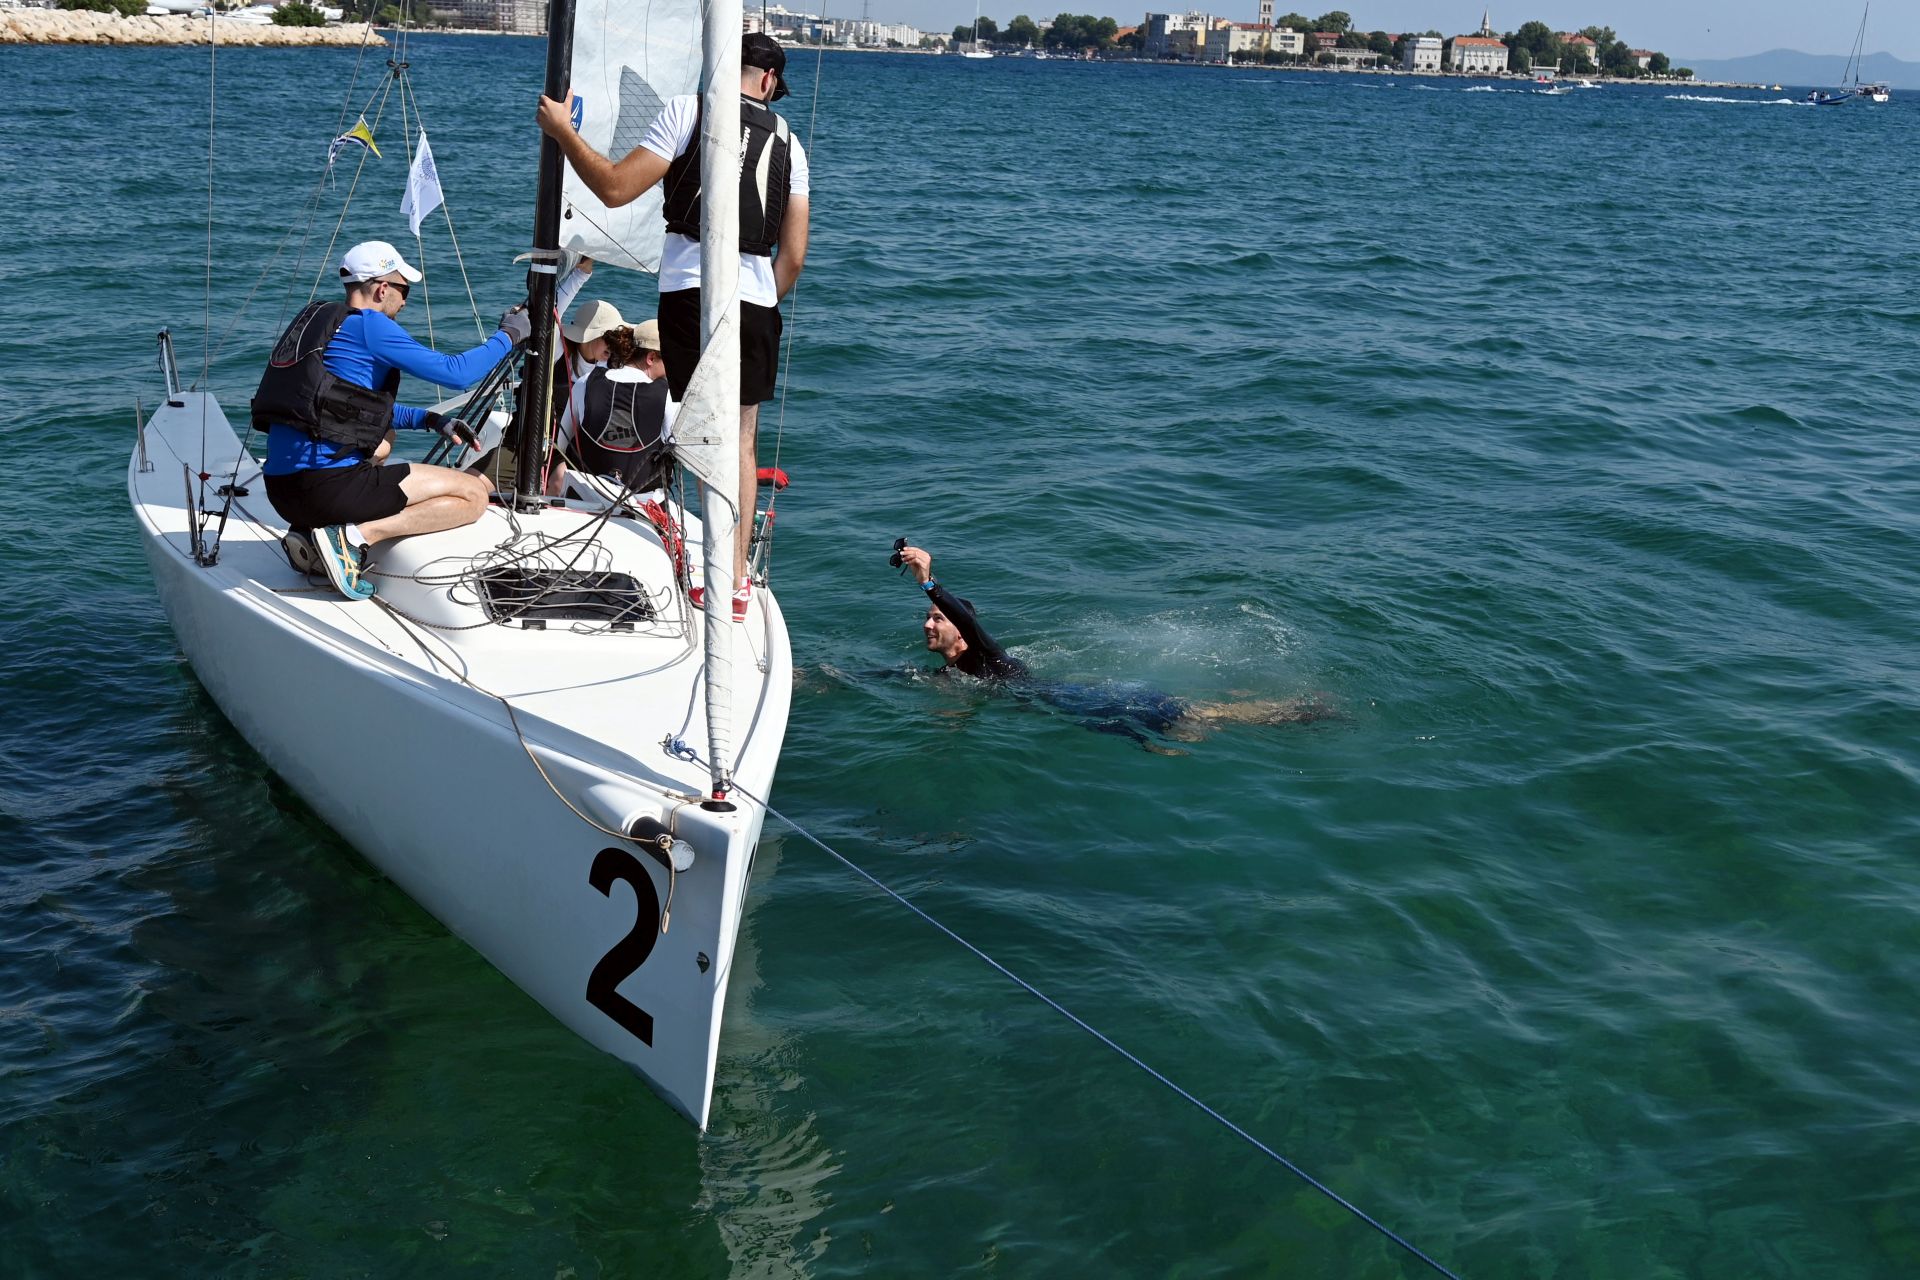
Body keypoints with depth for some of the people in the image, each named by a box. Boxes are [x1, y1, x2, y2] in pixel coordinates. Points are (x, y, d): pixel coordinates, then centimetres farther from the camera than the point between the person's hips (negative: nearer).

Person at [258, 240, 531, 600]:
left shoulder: (316, 319, 20)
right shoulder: (368, 325, -7)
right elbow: (456, 372, -9)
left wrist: (431, 419, 22)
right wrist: (508, 335, 7)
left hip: (281, 489, 9)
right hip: (325, 486, -9)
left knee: (382, 440, 40)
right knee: (474, 496, -3)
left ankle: (309, 530, 16)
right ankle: (351, 537, -13)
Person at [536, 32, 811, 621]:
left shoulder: (688, 110, 1)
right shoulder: (788, 141, 14)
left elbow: (614, 187, -4)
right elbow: (793, 255, 12)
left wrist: (561, 129, 9)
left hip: (692, 289, -4)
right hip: (757, 298, 4)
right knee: (742, 440, 12)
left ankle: (729, 576, -7)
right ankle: (737, 574, 15)